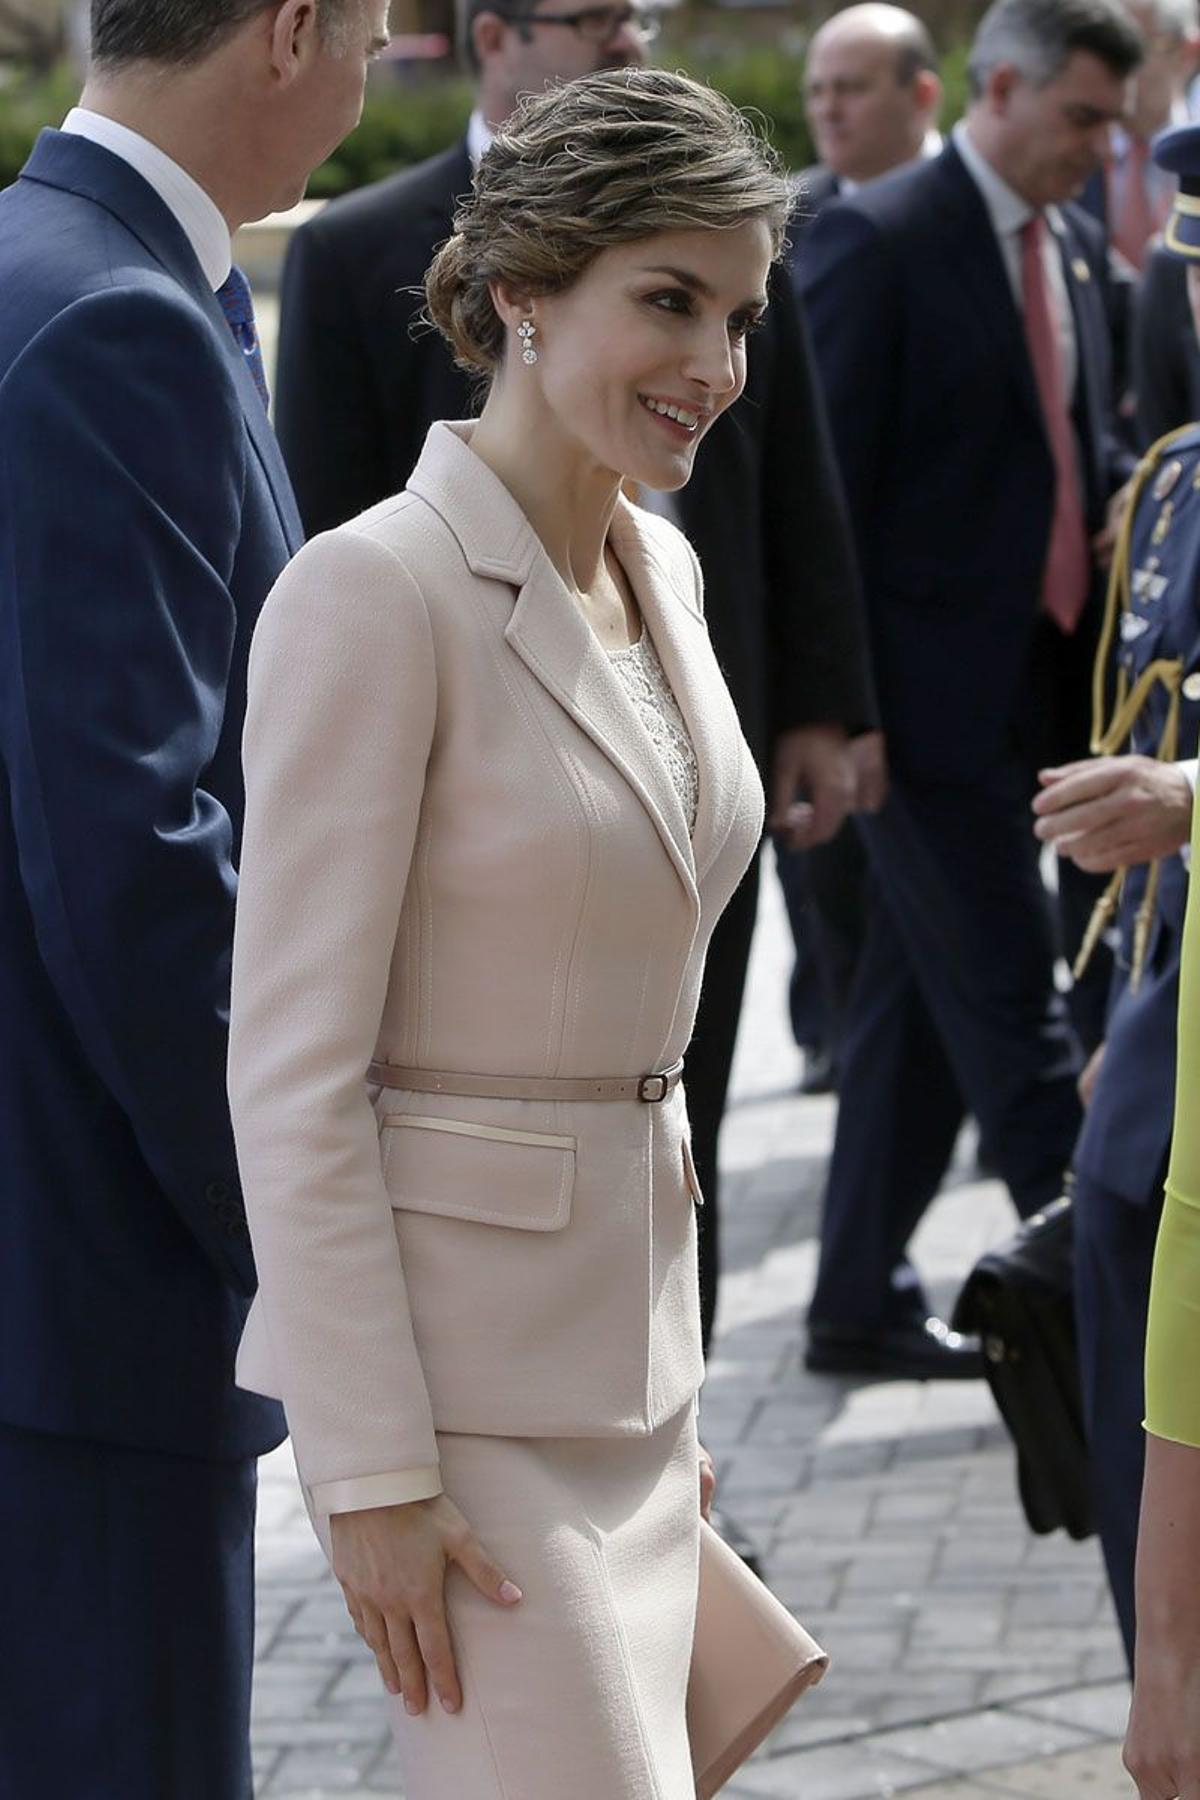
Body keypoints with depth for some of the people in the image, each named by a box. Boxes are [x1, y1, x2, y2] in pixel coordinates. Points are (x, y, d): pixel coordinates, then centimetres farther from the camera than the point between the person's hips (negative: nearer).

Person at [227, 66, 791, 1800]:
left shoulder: (659, 568, 9)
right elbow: (291, 1070, -18)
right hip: (442, 1347, -8)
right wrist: (374, 1473, -19)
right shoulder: (376, 589, -17)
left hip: (617, 1345, 8)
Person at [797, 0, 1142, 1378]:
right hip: (930, 687, -8)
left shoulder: (1075, 250, 13)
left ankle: (860, 1300, 21)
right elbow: (825, 484, -13)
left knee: (925, 1004, 13)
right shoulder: (877, 241, -11)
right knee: (1007, 1001, -5)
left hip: (1032, 684, 8)